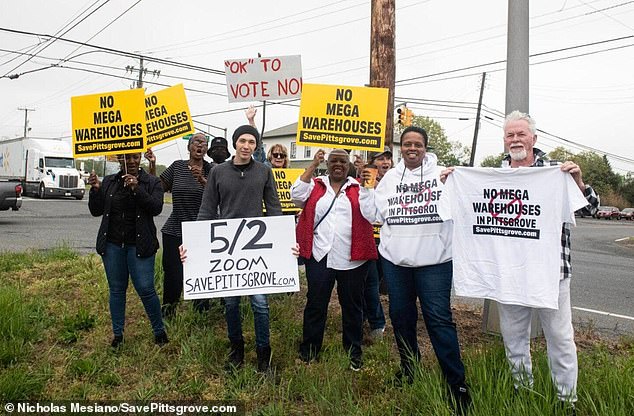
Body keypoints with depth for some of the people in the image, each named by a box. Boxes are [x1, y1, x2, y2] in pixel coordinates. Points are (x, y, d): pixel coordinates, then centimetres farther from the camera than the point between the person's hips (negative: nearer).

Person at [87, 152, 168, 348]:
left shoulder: (152, 182, 0)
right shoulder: (109, 182, 9)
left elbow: (156, 208, -13)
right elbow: (96, 211, 8)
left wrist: (137, 189, -23)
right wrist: (95, 189, -8)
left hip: (138, 245, -3)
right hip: (112, 244, 4)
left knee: (146, 289, -5)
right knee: (116, 289, 11)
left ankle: (159, 331, 13)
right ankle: (117, 334, 24)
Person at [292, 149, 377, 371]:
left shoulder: (358, 186, 8)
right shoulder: (316, 184, 8)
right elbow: (297, 195, -8)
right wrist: (312, 166, -8)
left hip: (352, 259, 1)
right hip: (319, 257, 0)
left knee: (352, 306, 12)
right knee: (315, 304, 9)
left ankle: (354, 352, 28)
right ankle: (308, 349, 24)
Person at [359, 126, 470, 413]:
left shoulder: (441, 174, 1)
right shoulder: (390, 177, 10)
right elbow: (373, 213, 10)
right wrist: (364, 187, 2)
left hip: (434, 260, -4)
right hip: (395, 260, 4)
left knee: (439, 319, -6)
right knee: (401, 316, 16)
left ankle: (456, 382, 7)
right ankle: (408, 368, 37)